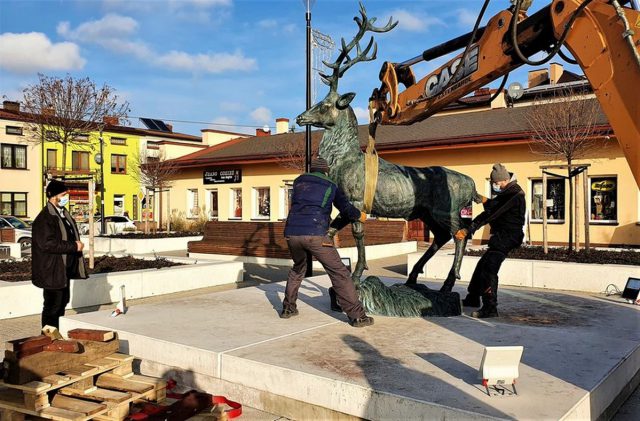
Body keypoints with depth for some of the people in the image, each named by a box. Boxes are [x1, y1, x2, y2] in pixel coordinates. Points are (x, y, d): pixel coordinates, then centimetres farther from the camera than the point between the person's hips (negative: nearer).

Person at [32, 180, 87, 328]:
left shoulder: (63, 213, 12)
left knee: (63, 302, 17)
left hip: (65, 268, 9)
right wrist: (74, 246, -21)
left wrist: (77, 244, 1)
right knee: (52, 306, 0)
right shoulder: (44, 218, -17)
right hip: (53, 270, -9)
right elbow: (47, 244, -25)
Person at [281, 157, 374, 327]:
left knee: (298, 268, 31)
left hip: (292, 233, 4)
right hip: (315, 235, -4)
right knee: (339, 272, 4)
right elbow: (347, 210, 3)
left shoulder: (298, 181, 23)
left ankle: (288, 308, 31)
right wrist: (360, 215, 25)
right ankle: (357, 316, 1)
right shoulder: (331, 187, 13)